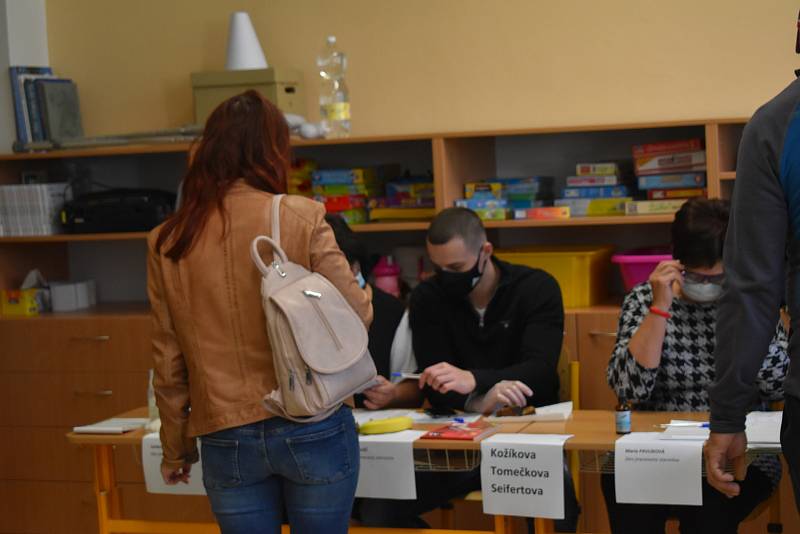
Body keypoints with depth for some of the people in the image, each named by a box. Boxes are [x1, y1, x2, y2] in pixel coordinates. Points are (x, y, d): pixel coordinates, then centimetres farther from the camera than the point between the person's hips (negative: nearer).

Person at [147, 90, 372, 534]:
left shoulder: (167, 242, 1)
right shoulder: (300, 217, -8)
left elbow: (168, 360, 6)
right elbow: (357, 313, -3)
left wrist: (175, 447, 17)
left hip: (226, 441, 2)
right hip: (313, 428, -2)